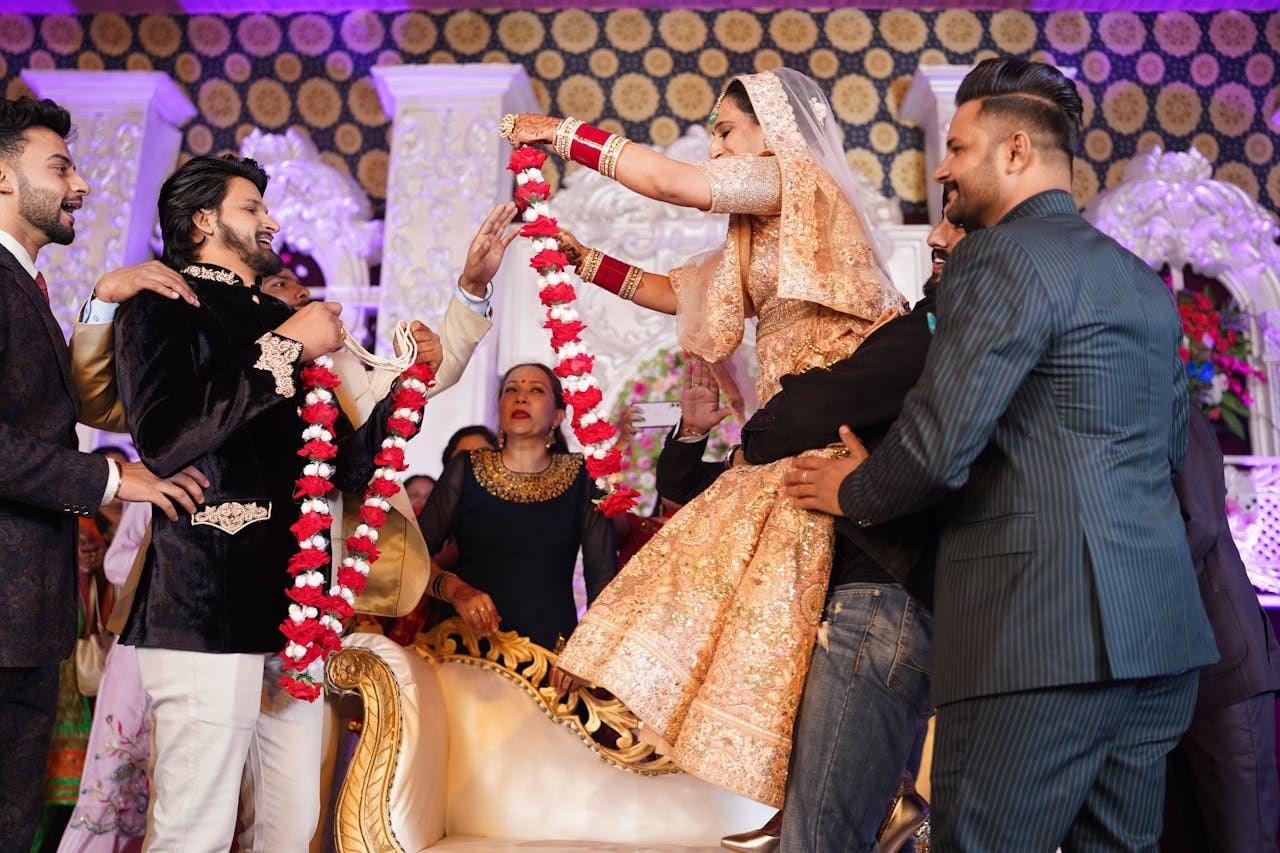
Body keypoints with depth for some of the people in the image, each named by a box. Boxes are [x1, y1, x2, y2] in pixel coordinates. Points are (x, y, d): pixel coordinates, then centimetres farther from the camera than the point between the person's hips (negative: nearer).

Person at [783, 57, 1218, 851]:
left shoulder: (1005, 255, -9)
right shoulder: (1142, 279, 17)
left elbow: (935, 448, -16)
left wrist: (852, 493, 3)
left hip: (1044, 632, -9)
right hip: (1159, 631, 9)